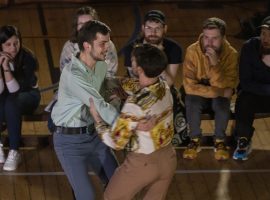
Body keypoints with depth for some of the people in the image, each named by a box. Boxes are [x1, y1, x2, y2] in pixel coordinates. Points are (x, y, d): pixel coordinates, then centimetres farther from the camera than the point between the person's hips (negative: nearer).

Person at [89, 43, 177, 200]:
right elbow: (129, 85, 12)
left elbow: (115, 141, -21)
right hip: (168, 159, 6)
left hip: (143, 163, -6)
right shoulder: (164, 86, -9)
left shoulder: (136, 104, -32)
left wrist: (97, 118, -9)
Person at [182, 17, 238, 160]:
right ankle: (195, 140, -10)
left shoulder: (231, 54, -19)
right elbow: (189, 86, -26)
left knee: (223, 102, -32)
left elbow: (226, 87, -26)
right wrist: (219, 92, -29)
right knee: (191, 100, -32)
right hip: (199, 96, 0)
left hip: (219, 97, 0)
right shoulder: (192, 51, -21)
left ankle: (220, 141, -9)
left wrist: (215, 64, -40)